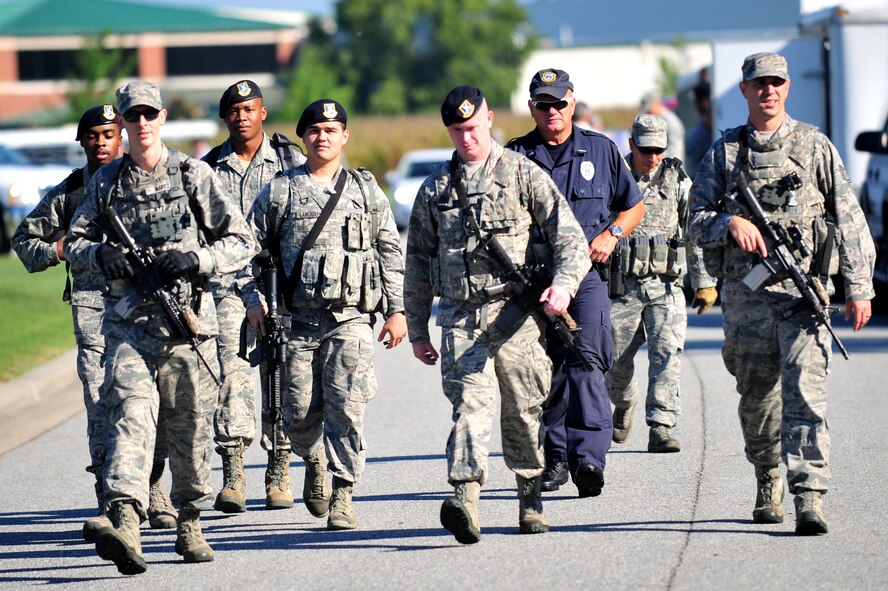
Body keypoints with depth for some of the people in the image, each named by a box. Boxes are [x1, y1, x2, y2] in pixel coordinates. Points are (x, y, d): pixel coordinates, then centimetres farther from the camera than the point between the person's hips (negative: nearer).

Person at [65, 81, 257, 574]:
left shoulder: (195, 176, 3)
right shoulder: (106, 183, 10)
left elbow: (242, 242, 4)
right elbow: (73, 243, 16)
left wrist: (196, 259, -13)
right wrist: (100, 254, -7)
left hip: (187, 317, 0)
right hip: (129, 320, 0)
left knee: (190, 427, 7)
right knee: (130, 415, -18)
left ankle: (189, 524, 25)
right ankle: (124, 523, -33)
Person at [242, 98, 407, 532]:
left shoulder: (366, 191, 11)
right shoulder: (279, 193, 8)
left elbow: (391, 252, 12)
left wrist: (396, 309, 7)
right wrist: (253, 299, -3)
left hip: (350, 320, -1)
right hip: (297, 321, 1)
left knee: (346, 408, -12)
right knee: (299, 413, 3)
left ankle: (341, 497, -7)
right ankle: (314, 461, 35)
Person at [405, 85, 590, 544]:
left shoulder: (524, 175, 5)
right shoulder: (435, 189, 14)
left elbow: (569, 237, -2)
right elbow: (418, 264, 20)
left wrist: (563, 283, -21)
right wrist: (417, 330, 18)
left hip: (516, 314, -1)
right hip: (460, 317, 1)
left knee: (524, 411, 5)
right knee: (469, 402, -16)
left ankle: (531, 501, 23)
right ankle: (465, 498, -31)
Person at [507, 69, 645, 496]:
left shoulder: (600, 150, 11)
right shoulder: (516, 156, 8)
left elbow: (634, 205, 18)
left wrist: (611, 234, 0)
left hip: (587, 273, -2)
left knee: (585, 362, -15)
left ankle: (588, 459, -25)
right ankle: (555, 458, 17)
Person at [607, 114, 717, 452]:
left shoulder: (677, 180, 4)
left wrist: (704, 282, 6)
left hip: (665, 287, 0)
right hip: (621, 286, 0)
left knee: (667, 355, -14)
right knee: (617, 360, 8)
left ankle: (661, 429, -16)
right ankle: (623, 409, 38)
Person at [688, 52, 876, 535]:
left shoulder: (815, 146, 5)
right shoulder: (724, 151, 9)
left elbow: (849, 219, 4)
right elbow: (697, 222, 8)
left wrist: (859, 287, -2)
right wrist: (730, 223, -14)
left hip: (803, 291, -2)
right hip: (744, 294, 2)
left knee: (805, 391, -15)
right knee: (757, 396, 12)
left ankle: (810, 498, -21)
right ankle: (768, 481, 34)